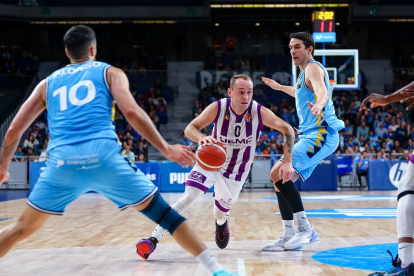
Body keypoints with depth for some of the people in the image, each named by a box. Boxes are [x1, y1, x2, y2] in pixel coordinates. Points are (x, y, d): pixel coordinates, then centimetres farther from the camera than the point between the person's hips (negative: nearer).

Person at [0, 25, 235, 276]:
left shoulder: (48, 83, 27)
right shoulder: (110, 72, 19)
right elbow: (132, 112, 0)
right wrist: (166, 149, 3)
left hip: (62, 161, 2)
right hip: (103, 156, -2)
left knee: (23, 228, 19)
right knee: (160, 210, 9)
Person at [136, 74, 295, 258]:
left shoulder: (259, 112, -23)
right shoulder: (218, 108, -24)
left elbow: (288, 130, -13)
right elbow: (190, 128, -24)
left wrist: (288, 162, -19)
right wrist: (202, 138, -48)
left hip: (237, 170, 2)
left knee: (222, 209, 5)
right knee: (189, 197, -19)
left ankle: (221, 223, 45)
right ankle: (154, 238, -17)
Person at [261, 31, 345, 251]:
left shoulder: (313, 68, -9)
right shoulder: (304, 73, 21)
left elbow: (322, 91, -32)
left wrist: (319, 105, -54)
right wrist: (279, 87, 56)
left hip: (321, 134, -10)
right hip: (310, 136, 10)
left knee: (278, 173, -21)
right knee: (280, 179, 8)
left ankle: (306, 229, -16)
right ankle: (289, 237, 10)